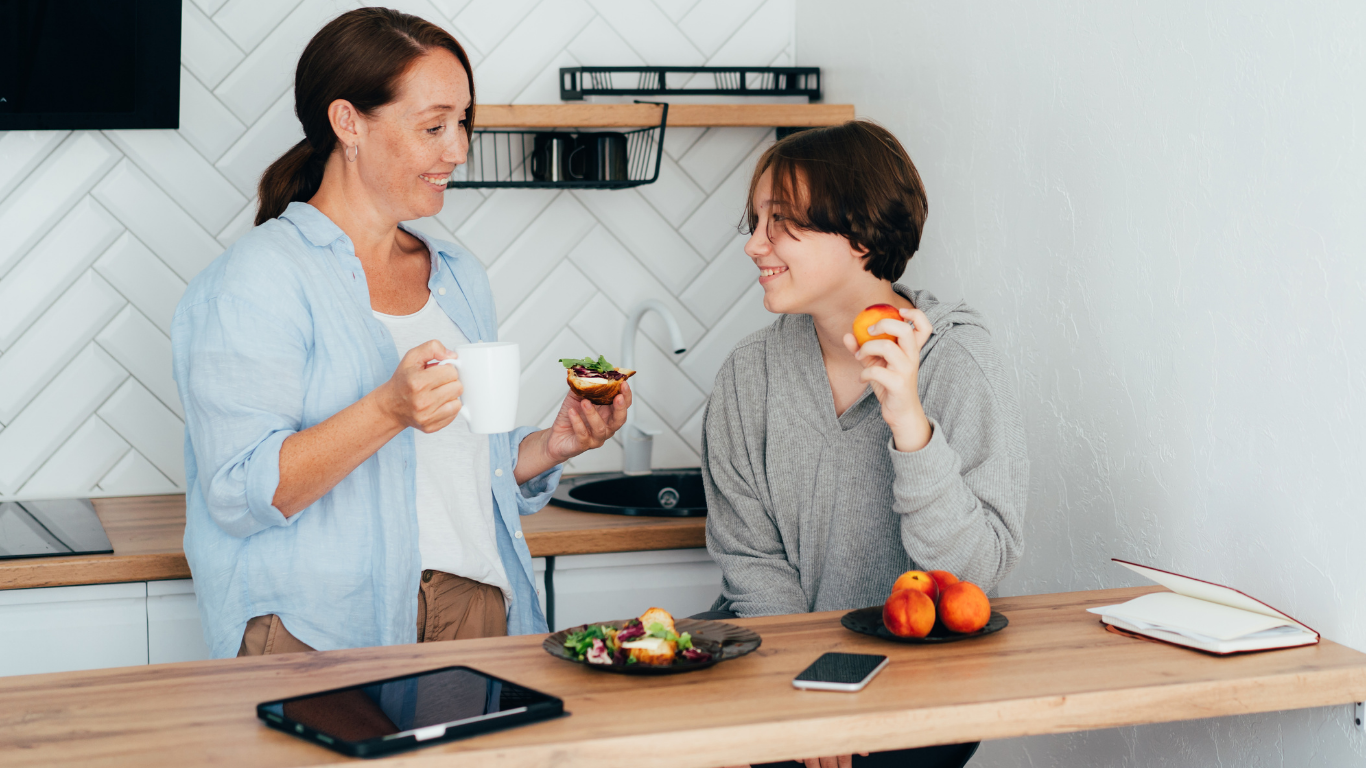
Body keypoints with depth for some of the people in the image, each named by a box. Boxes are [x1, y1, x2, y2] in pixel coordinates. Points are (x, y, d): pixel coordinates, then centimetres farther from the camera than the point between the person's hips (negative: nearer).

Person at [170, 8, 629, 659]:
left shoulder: (458, 276, 18)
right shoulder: (262, 276, -5)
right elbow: (240, 495, -14)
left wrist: (550, 446, 5)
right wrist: (390, 410, -24)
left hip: (478, 607, 5)